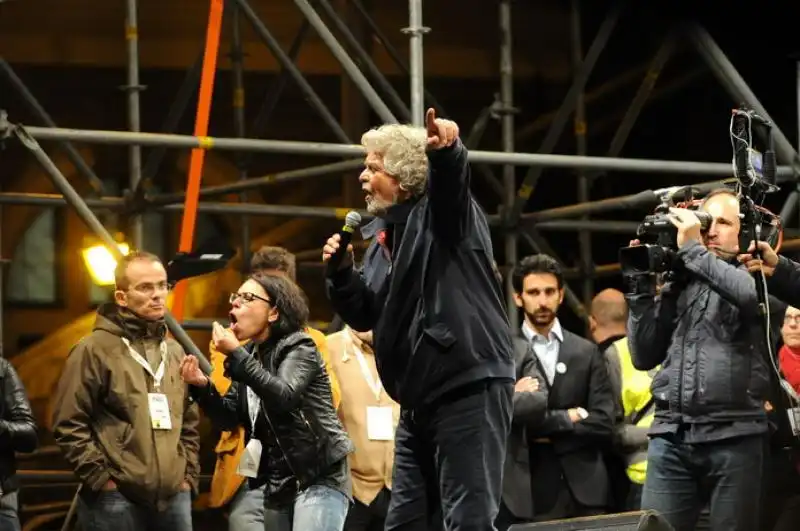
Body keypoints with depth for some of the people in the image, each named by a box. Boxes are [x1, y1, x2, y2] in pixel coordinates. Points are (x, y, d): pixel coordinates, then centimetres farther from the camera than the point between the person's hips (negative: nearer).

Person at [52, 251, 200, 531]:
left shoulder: (174, 352, 16)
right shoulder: (94, 350, -4)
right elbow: (68, 425, -7)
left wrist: (188, 474, 13)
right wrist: (101, 478, -10)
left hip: (174, 497, 6)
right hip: (116, 500, -6)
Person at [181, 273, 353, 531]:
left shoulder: (299, 348, -7)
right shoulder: (252, 355, 12)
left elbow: (284, 396, -26)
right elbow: (229, 419, 10)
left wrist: (236, 355, -26)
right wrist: (202, 387, -8)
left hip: (319, 479, -8)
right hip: (278, 484, 8)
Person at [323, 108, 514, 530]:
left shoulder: (443, 212, -5)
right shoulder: (383, 235, 17)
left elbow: (451, 179, -29)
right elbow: (364, 315, 18)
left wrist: (446, 151, -51)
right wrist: (341, 272, 0)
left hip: (470, 387, -9)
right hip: (419, 401, 9)